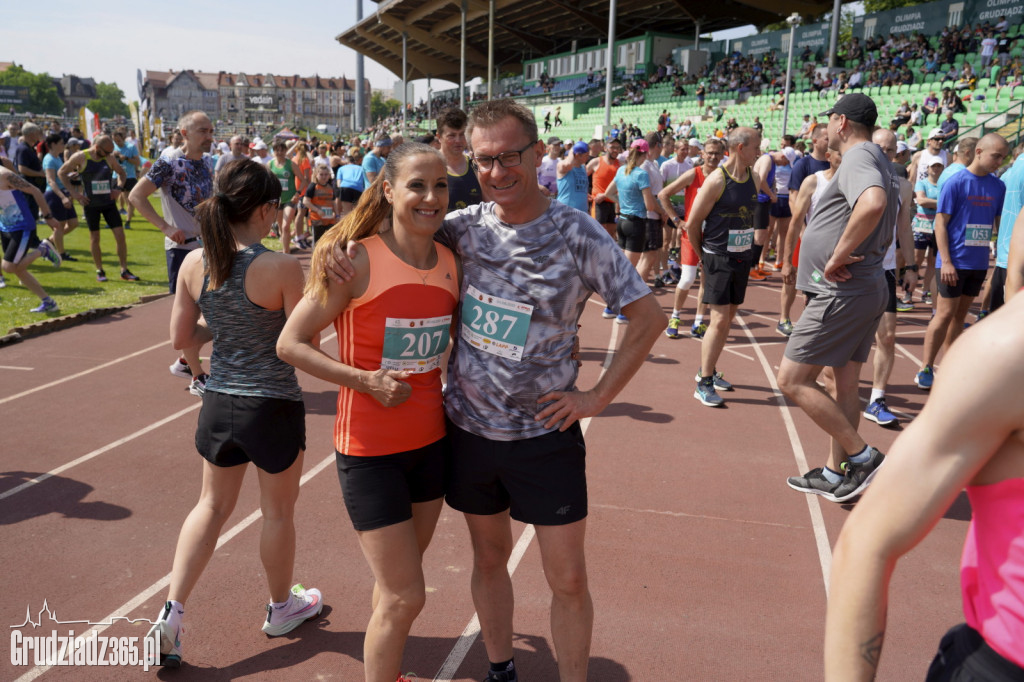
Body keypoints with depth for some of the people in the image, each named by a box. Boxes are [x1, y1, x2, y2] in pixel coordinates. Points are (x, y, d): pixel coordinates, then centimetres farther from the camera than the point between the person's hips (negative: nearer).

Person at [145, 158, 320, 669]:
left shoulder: (194, 263, -4)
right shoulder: (281, 268, -20)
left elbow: (181, 339, 4)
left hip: (218, 402, 5)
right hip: (274, 406, -4)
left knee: (212, 505, 23)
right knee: (278, 512, 17)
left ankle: (172, 612, 19)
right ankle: (282, 607, 38)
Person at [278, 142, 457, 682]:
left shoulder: (451, 264, 0)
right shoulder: (358, 262, -16)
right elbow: (291, 343, -12)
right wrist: (364, 379, -21)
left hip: (431, 441, 6)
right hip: (370, 449, -5)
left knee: (399, 583, 22)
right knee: (405, 597, -1)